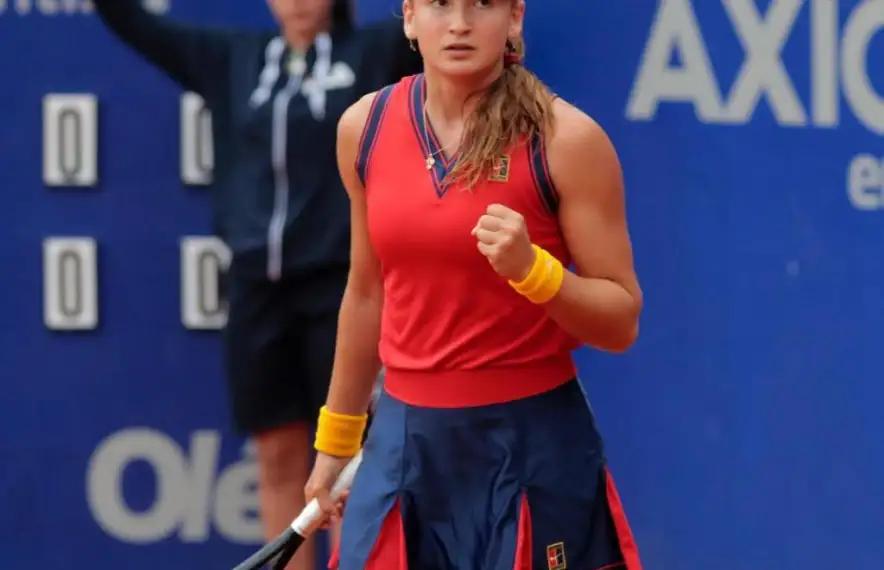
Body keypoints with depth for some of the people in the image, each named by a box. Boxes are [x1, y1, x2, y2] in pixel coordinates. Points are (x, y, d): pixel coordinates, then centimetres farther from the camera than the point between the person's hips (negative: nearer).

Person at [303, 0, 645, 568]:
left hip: (532, 446, -4)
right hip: (405, 442, 4)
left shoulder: (565, 138, -11)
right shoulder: (365, 127, 2)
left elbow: (622, 320, -8)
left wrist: (530, 268, -25)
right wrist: (337, 439, 21)